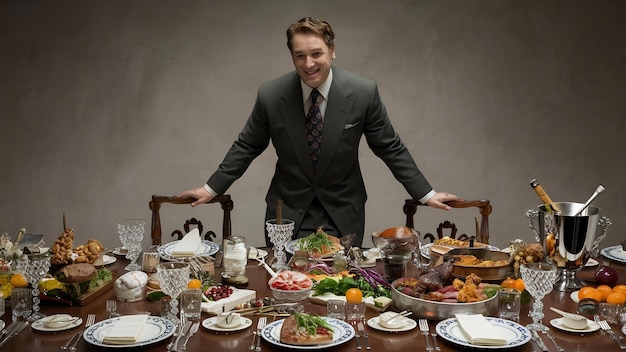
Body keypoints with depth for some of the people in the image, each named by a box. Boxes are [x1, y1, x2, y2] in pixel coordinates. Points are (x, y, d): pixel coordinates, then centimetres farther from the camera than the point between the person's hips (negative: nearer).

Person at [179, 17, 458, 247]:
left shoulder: (364, 93, -13)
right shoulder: (270, 95, -11)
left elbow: (390, 148, -2)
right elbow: (247, 147, 3)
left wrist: (425, 194, 0)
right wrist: (212, 188, 4)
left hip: (343, 215, 0)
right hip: (287, 212, 1)